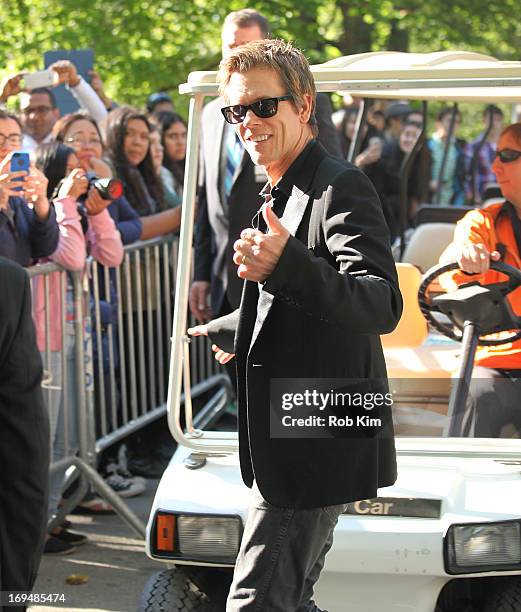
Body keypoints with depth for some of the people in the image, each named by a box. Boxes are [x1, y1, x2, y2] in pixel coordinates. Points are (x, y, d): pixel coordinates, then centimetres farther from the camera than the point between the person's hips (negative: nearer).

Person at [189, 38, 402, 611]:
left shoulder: (340, 186, -15)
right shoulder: (282, 192, 15)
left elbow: (383, 305, -30)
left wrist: (288, 267, -45)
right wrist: (226, 332, 44)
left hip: (315, 449, -10)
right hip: (287, 447, 10)